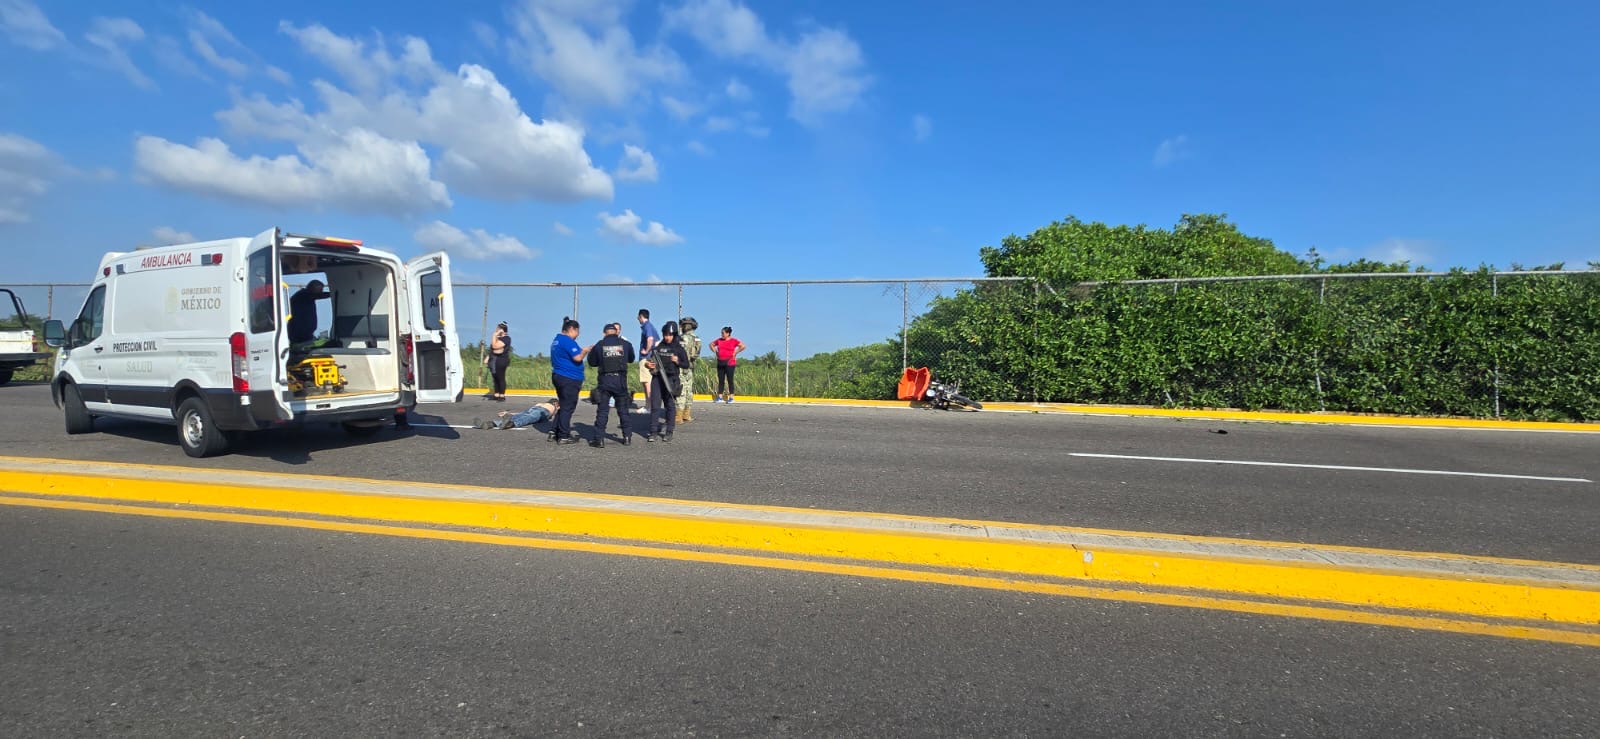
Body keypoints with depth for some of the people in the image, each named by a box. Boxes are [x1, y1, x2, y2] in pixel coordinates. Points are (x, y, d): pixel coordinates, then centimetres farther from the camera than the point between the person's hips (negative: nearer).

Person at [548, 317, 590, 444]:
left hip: (558, 376, 10)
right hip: (569, 379, -10)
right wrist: (585, 351, -4)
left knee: (563, 406, 17)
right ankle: (563, 436, -1)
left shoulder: (556, 340, 16)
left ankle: (555, 433, 19)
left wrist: (581, 351, 14)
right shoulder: (568, 341, -15)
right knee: (568, 407, -4)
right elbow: (578, 358, -21)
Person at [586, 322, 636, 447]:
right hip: (621, 380, 1)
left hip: (605, 381, -1)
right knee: (623, 410, 13)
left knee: (602, 411, 3)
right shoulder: (626, 344, 1)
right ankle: (627, 436, 18)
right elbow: (631, 359, 17)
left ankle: (599, 439, 0)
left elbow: (592, 362, 8)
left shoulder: (599, 345, -2)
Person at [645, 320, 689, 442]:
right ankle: (653, 432, 4)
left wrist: (677, 361, -15)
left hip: (670, 379, -2)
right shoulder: (658, 347, 9)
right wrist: (647, 363, -7)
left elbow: (686, 364, 3)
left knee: (670, 405, 4)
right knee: (655, 405, -1)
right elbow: (651, 360, 14)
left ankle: (669, 432, 13)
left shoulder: (679, 348, 2)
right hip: (657, 378, 2)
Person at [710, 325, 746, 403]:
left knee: (730, 380, -3)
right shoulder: (719, 340, 10)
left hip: (729, 362, -5)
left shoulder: (734, 341, -3)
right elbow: (711, 344, 26)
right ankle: (720, 397, 10)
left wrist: (735, 353, -10)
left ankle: (731, 397, 1)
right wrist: (715, 351, 12)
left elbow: (743, 346, -10)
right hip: (720, 362, 5)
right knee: (720, 380, 6)